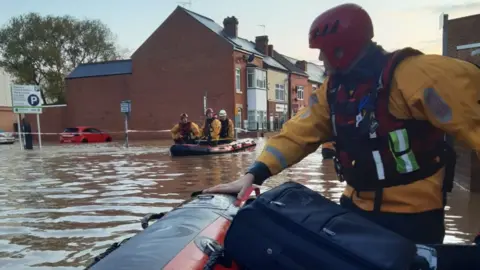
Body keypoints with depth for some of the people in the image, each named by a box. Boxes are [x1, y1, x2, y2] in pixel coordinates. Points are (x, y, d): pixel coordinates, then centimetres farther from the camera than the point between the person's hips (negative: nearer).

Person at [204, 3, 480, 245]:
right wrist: (254, 174, -11)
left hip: (412, 213, -6)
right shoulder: (333, 89, 4)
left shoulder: (411, 74, -18)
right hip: (357, 204, 7)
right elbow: (298, 133, 0)